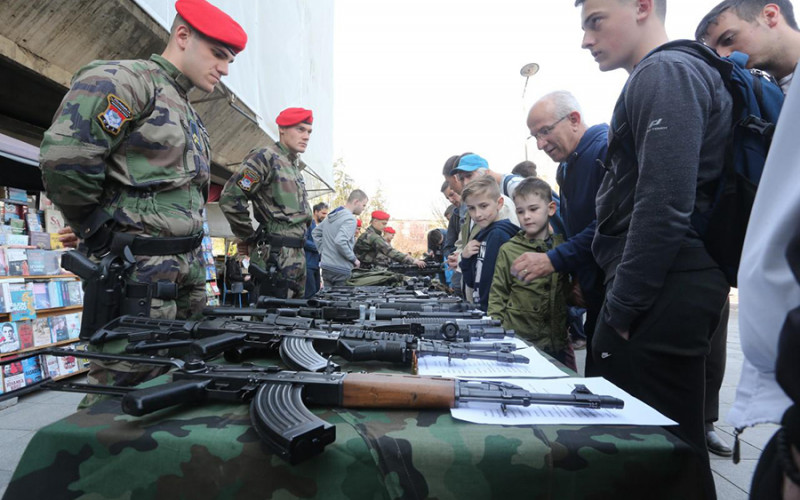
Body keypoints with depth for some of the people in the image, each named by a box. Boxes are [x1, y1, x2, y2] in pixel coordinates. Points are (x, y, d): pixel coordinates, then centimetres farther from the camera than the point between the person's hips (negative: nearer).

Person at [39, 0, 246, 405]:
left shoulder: (190, 116, 19)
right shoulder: (123, 80, -9)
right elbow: (62, 159, -20)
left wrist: (189, 257, 15)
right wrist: (98, 233, -9)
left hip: (187, 276, 9)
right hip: (139, 276, -8)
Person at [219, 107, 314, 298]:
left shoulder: (295, 167, 19)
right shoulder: (265, 157, -8)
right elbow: (230, 198, -13)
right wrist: (248, 239, -5)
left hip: (297, 254, 9)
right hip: (275, 256, -9)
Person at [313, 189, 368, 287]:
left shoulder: (331, 216, 11)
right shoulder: (350, 219, -16)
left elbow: (315, 233, 20)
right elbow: (340, 242, -28)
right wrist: (354, 259, -15)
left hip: (326, 267, 8)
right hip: (340, 269, -8)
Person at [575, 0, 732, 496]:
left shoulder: (665, 73, -8)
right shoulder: (657, 77, 23)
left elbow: (664, 204, -21)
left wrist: (623, 305, -15)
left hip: (662, 292, -10)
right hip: (666, 291, 10)